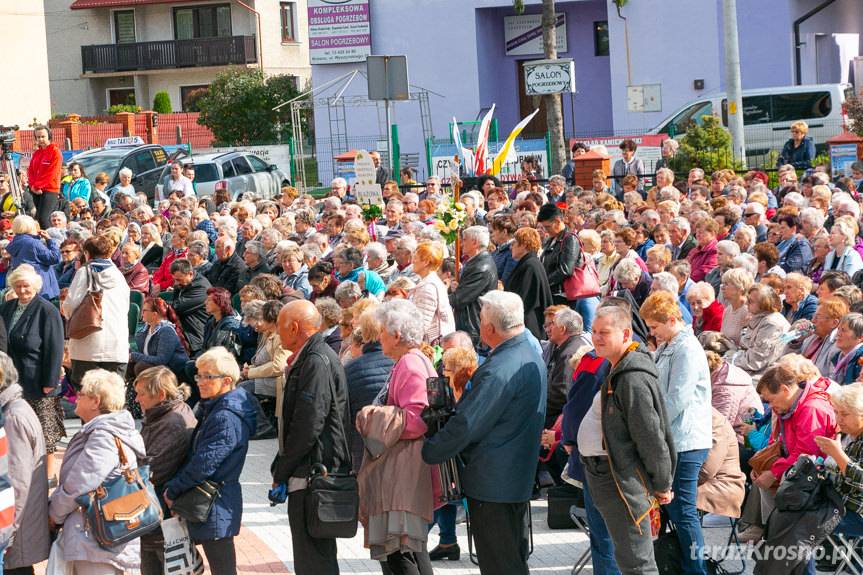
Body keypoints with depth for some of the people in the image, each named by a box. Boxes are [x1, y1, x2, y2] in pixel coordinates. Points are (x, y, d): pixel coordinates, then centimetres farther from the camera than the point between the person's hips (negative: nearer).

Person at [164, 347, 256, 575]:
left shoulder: (226, 418, -20)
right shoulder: (212, 409, 12)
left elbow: (204, 464, -23)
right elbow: (194, 454, 16)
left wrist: (173, 490, -12)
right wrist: (174, 488, 6)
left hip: (216, 506, -10)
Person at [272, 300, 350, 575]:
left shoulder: (317, 362, -16)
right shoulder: (306, 359, 18)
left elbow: (309, 425, -21)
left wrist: (281, 471, -12)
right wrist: (282, 469, 15)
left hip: (313, 476, -11)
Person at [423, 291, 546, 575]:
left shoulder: (500, 369, -24)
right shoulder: (531, 357, 9)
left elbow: (465, 426, -23)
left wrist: (426, 452, -11)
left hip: (493, 484, -10)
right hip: (520, 478, 10)